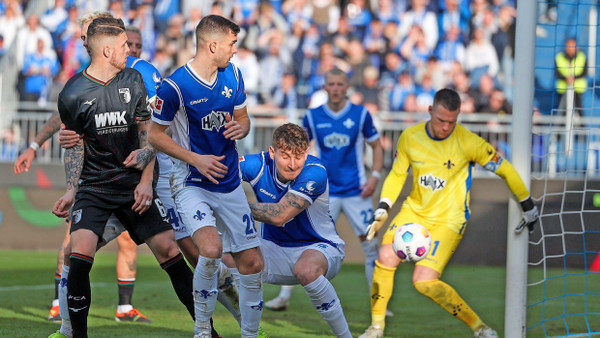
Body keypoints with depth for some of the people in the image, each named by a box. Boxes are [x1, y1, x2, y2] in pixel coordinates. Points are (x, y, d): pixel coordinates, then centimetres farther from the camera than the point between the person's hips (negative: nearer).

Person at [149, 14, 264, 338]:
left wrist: (240, 127, -9)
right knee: (211, 248, -29)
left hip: (230, 183, 6)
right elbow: (155, 134, -8)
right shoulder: (175, 86, -17)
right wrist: (195, 159, -17)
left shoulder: (232, 75, 2)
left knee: (252, 263, 4)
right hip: (192, 185, -6)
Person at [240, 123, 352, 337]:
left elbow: (280, 215, -31)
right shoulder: (259, 165, -14)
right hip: (274, 249, 5)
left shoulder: (315, 172, -26)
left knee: (305, 269, -40)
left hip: (319, 247, -5)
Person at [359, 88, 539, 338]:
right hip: (415, 211, 4)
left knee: (423, 281, -19)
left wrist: (528, 206, 5)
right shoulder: (410, 137, -4)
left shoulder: (467, 142, -15)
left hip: (449, 220, -4)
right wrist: (382, 210, 1)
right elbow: (397, 175, 12)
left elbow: (504, 170, -4)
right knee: (386, 257, -20)